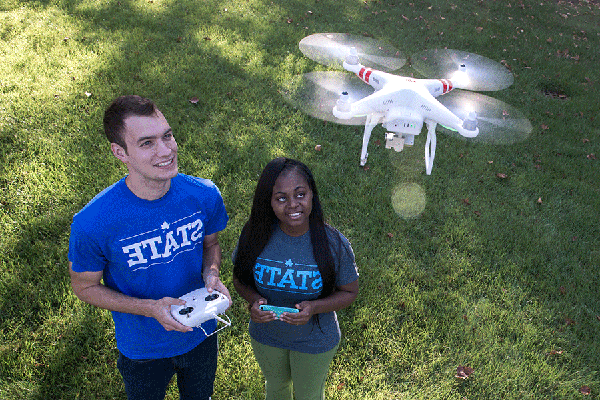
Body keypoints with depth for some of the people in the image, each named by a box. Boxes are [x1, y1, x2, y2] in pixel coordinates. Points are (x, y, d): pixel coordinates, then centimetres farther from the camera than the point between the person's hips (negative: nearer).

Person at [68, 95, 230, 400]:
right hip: (142, 350, -2)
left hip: (202, 335, 3)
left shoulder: (204, 195, -21)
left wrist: (211, 276, -22)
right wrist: (150, 308, -28)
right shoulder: (92, 223, -31)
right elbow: (85, 286, -15)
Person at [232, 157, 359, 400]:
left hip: (315, 342, -2)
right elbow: (240, 279, -5)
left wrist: (314, 307, -30)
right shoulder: (255, 235, -21)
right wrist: (253, 300, -26)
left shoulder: (334, 244, -26)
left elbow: (349, 292, -13)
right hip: (265, 336, 2)